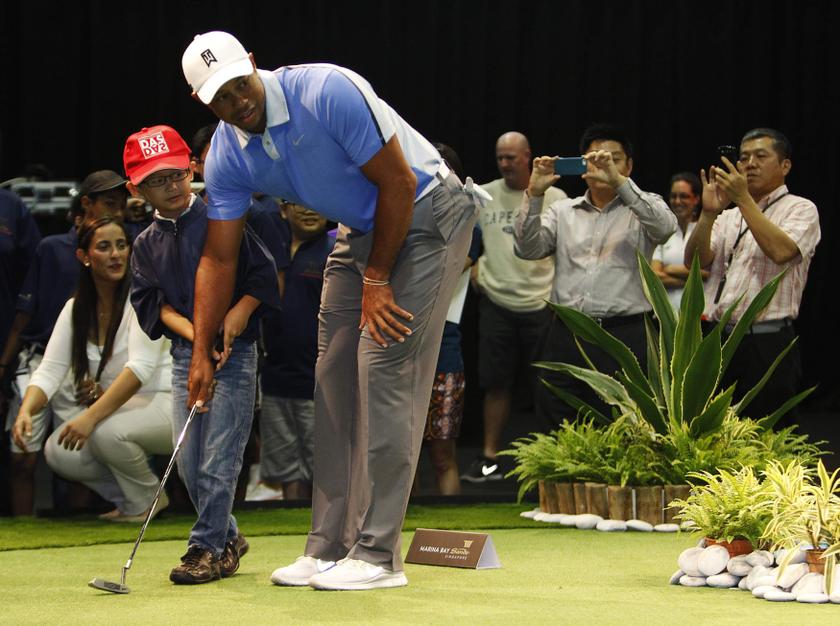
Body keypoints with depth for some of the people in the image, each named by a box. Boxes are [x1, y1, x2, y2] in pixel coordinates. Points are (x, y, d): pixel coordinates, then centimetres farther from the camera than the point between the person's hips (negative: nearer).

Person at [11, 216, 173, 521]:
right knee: (58, 452, -17)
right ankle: (126, 495, 7)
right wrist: (26, 411, -26)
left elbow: (141, 366, -26)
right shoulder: (76, 308, 4)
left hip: (161, 403, -6)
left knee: (107, 431, -34)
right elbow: (50, 369, -3)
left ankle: (147, 499, -5)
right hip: (114, 408, 6)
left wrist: (91, 416, -37)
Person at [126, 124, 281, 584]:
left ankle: (206, 547, -3)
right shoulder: (146, 245, 9)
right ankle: (228, 539, 21)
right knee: (189, 464, 5)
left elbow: (264, 272, -3)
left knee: (218, 457, -9)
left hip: (234, 353, -5)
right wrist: (194, 334, -14)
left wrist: (240, 313, -17)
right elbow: (155, 304, 2)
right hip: (184, 355, 5)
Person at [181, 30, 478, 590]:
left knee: (385, 365, -15)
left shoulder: (329, 92, -27)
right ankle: (330, 547, 10)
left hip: (426, 214, -7)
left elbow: (398, 183, -21)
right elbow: (219, 258, 2)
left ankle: (378, 555, -14)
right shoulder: (228, 157, -7)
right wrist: (201, 354, -1)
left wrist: (377, 281, -14)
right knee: (334, 378, 3)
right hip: (361, 228, 7)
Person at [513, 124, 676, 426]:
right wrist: (534, 194, -9)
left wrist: (619, 181, -22)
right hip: (566, 337, 3)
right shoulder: (562, 211, 16)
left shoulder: (642, 207, 9)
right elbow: (527, 249, 3)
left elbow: (665, 227, -14)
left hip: (624, 336, -3)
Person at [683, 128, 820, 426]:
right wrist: (708, 213, -10)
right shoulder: (728, 216, 19)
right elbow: (694, 261, 5)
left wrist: (743, 199, -16)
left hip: (767, 345, -6)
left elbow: (780, 251, -18)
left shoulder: (800, 209, 2)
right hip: (719, 342, 6)